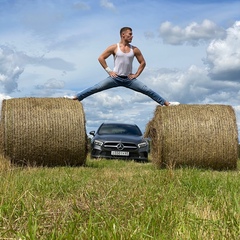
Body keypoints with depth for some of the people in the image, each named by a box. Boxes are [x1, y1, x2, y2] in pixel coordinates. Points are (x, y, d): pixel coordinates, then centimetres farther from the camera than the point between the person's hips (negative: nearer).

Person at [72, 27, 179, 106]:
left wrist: (136, 74, 3)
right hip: (115, 78, -2)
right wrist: (109, 71, -6)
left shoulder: (134, 49, 2)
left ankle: (166, 103, 2)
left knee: (147, 90, -4)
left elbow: (143, 62, 12)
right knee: (95, 88, -11)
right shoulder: (114, 47, -4)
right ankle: (75, 98, -5)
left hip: (129, 79, 2)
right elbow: (101, 58, -2)